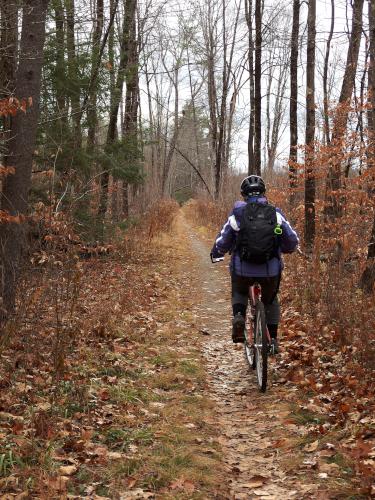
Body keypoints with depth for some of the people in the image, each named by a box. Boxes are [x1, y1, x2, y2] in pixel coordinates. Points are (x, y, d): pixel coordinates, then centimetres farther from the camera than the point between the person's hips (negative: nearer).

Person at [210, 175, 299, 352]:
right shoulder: (276, 214, 1)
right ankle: (273, 339, 24)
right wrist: (285, 249, 27)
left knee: (239, 293, 30)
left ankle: (238, 316, 2)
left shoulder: (237, 215, -2)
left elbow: (222, 242, 3)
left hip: (242, 270, -1)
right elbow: (293, 240, 3)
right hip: (271, 270, 1)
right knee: (271, 300, 28)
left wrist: (215, 254, 26)